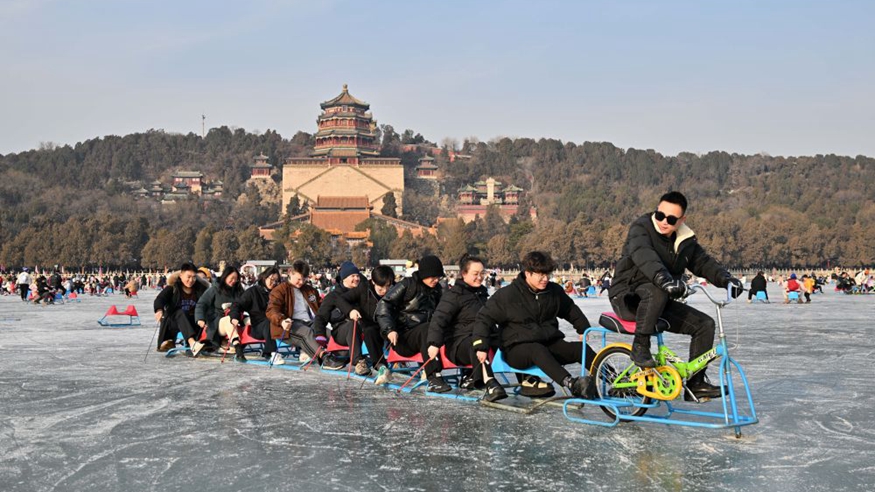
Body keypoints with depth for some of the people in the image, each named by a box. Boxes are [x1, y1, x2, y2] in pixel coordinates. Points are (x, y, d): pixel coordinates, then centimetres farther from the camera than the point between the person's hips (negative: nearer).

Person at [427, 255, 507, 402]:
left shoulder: (482, 293, 20)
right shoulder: (454, 295, -5)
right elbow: (439, 318, -16)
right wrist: (434, 343, -29)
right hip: (458, 344, -8)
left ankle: (474, 378, -8)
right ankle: (490, 384, -59)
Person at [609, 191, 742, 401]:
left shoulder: (685, 241, 7)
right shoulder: (641, 228, -14)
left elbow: (703, 262, 5)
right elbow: (644, 256, -34)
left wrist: (727, 279, -16)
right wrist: (663, 278, -52)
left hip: (660, 304, 7)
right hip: (628, 297, -7)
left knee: (705, 324, -5)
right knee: (657, 290, -39)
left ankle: (696, 383, 1)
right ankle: (640, 346, -25)